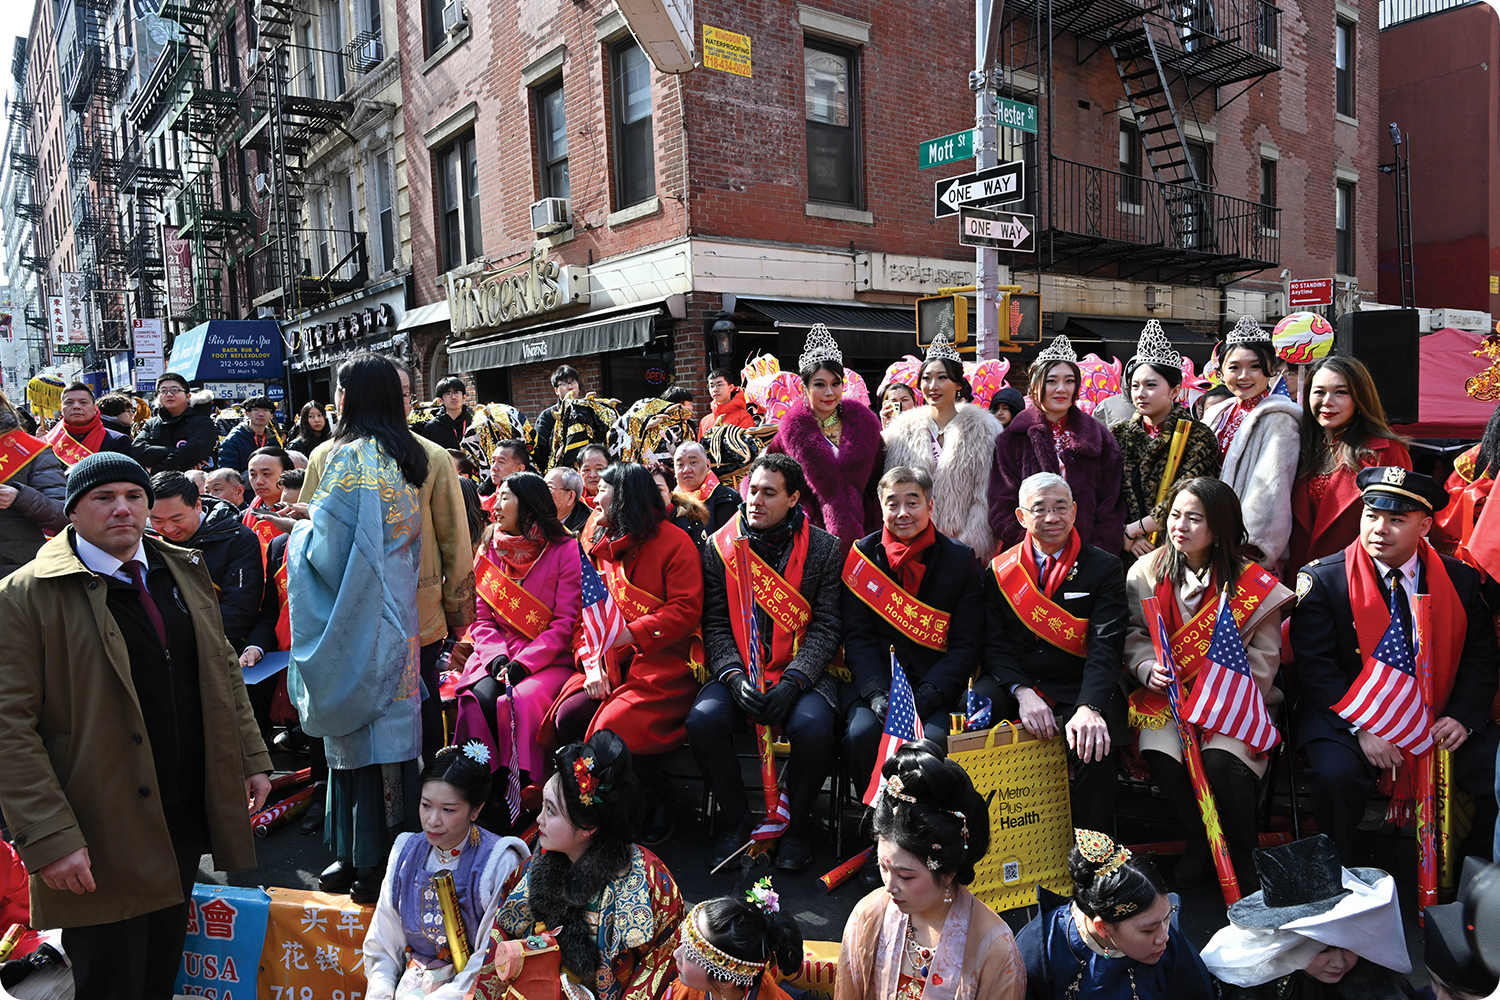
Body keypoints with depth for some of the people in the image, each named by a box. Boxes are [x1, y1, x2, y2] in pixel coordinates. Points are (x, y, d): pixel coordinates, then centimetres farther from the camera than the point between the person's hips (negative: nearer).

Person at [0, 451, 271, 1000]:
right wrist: (49, 837, -20)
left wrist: (251, 757, 9)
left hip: (186, 825, 6)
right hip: (103, 842, -5)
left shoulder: (184, 571, 8)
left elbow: (222, 673, 14)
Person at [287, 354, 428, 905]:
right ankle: (398, 852, 20)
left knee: (357, 725, 1)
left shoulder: (347, 457, -14)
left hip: (356, 619, -7)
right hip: (397, 613, 7)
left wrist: (303, 529, 5)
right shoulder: (408, 457, 9)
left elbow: (330, 544, -17)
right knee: (393, 719, 11)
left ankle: (365, 860, 11)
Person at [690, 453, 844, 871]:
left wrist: (792, 682, -17)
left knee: (813, 725, -31)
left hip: (802, 671, -1)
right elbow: (715, 624, 4)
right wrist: (735, 678, -14)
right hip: (737, 671, 2)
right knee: (703, 720, -27)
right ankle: (736, 822, 0)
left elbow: (825, 626, -3)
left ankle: (795, 825, -1)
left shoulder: (823, 548, 2)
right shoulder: (719, 547, 7)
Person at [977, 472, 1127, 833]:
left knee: (1094, 744, -32)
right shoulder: (1001, 569, 10)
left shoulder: (1105, 568, 3)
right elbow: (995, 644, 3)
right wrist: (1022, 693, -17)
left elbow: (1106, 647, -9)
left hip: (1080, 690, -1)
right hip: (1014, 684, 2)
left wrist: (1089, 708, -27)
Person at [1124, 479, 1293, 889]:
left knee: (1220, 762, -28)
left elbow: (1263, 658, -2)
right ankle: (1200, 842, 5)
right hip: (1168, 694, 2)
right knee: (1159, 755, -25)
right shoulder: (1146, 571, 4)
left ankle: (1243, 852, 3)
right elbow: (1134, 634, 8)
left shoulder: (1252, 583, -4)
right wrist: (1149, 669, -13)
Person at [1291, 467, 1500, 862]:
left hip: (1440, 722, 4)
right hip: (1349, 718, -3)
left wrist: (1462, 717, -9)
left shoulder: (1461, 579, 5)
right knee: (1337, 776, -29)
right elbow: (1317, 668, -10)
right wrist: (1361, 727, -19)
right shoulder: (1322, 578, -7)